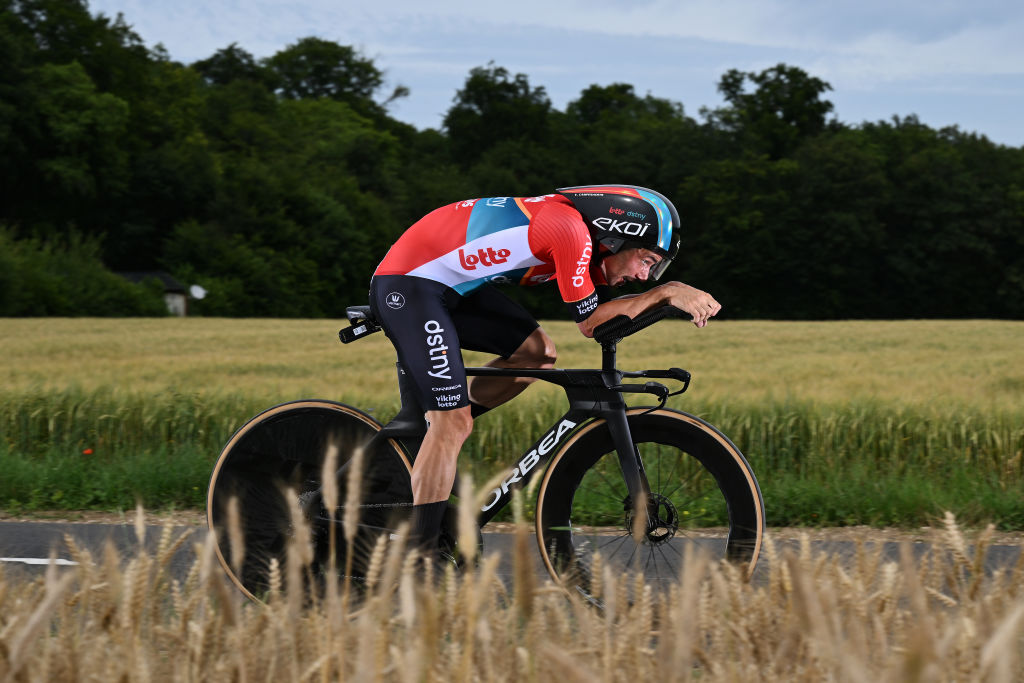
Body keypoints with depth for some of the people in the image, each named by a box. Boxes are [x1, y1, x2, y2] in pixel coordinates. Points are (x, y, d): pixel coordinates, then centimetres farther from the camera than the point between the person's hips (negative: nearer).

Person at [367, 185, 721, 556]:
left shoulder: (586, 237, 8)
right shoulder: (570, 228, -21)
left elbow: (605, 310, 13)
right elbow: (589, 322, -15)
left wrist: (672, 295, 0)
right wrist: (668, 292, -12)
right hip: (408, 285, -10)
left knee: (538, 352, 6)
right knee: (454, 420, -13)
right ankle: (421, 550, -9)